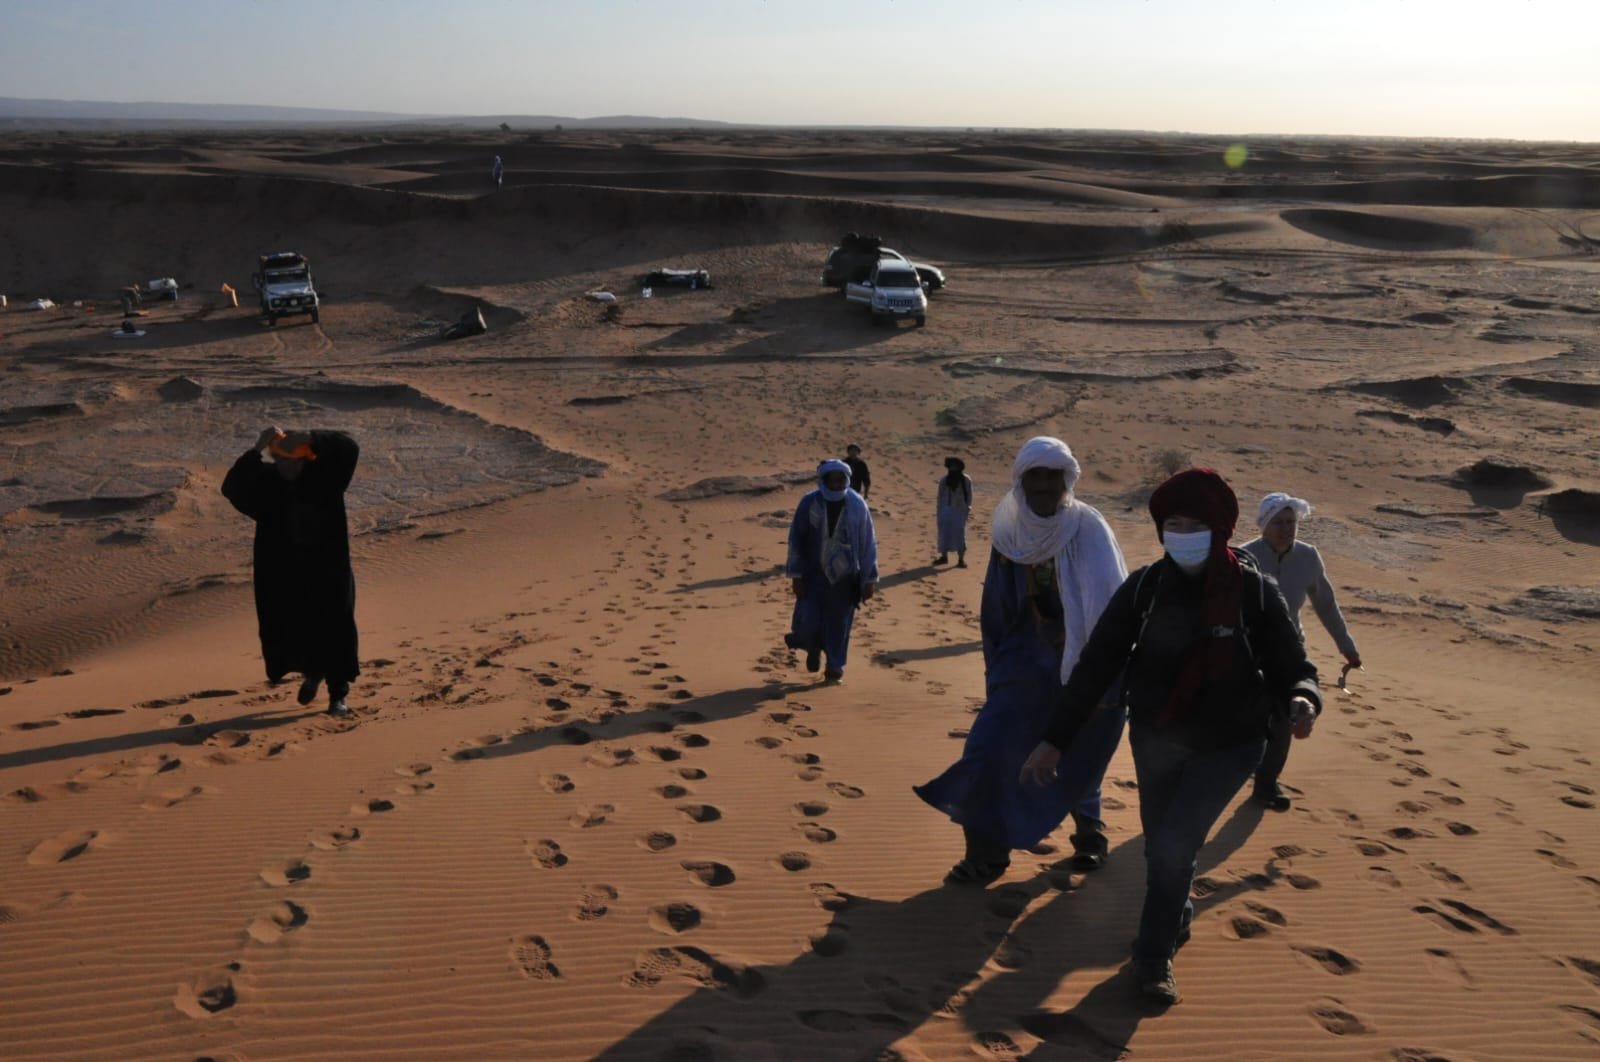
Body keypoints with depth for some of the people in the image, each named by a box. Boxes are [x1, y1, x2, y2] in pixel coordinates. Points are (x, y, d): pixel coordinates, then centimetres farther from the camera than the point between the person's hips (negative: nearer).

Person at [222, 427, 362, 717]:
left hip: (327, 569, -2)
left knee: (333, 630, -3)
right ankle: (311, 672, 35)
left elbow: (349, 448, -20)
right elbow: (231, 487, -17)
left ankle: (338, 694, 8)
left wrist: (311, 438, -31)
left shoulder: (323, 474, -5)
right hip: (283, 572, 2)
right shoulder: (265, 481, -2)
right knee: (288, 630, 5)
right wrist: (256, 450, -26)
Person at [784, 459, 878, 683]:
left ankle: (835, 665, 26)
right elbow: (796, 539, -4)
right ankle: (814, 648, 29)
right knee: (808, 621, -5)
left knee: (839, 623, 6)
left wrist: (869, 580, -5)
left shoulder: (857, 505, -9)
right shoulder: (809, 503, -10)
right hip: (814, 574, 0)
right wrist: (797, 576, -7)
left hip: (844, 576, 0)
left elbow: (868, 544, -4)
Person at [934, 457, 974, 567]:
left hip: (959, 511, -3)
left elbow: (969, 495, 0)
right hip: (946, 510, 3)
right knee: (944, 533, 6)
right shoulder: (944, 480, 3)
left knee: (959, 534, -3)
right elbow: (940, 496, 8)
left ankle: (961, 559, 3)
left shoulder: (966, 480, -3)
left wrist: (968, 508, -6)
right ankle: (944, 556, 19)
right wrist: (938, 510, 5)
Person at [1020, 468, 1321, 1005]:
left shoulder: (1254, 591, -15)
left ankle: (1153, 958, 7)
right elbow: (1096, 665, -8)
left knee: (1172, 844, -13)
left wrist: (1301, 700, -35)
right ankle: (1176, 920, 46)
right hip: (1155, 740, 3)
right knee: (1162, 846, 15)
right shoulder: (1144, 588, -10)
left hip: (1227, 746, -3)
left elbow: (1289, 665, -10)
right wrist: (1055, 740, -10)